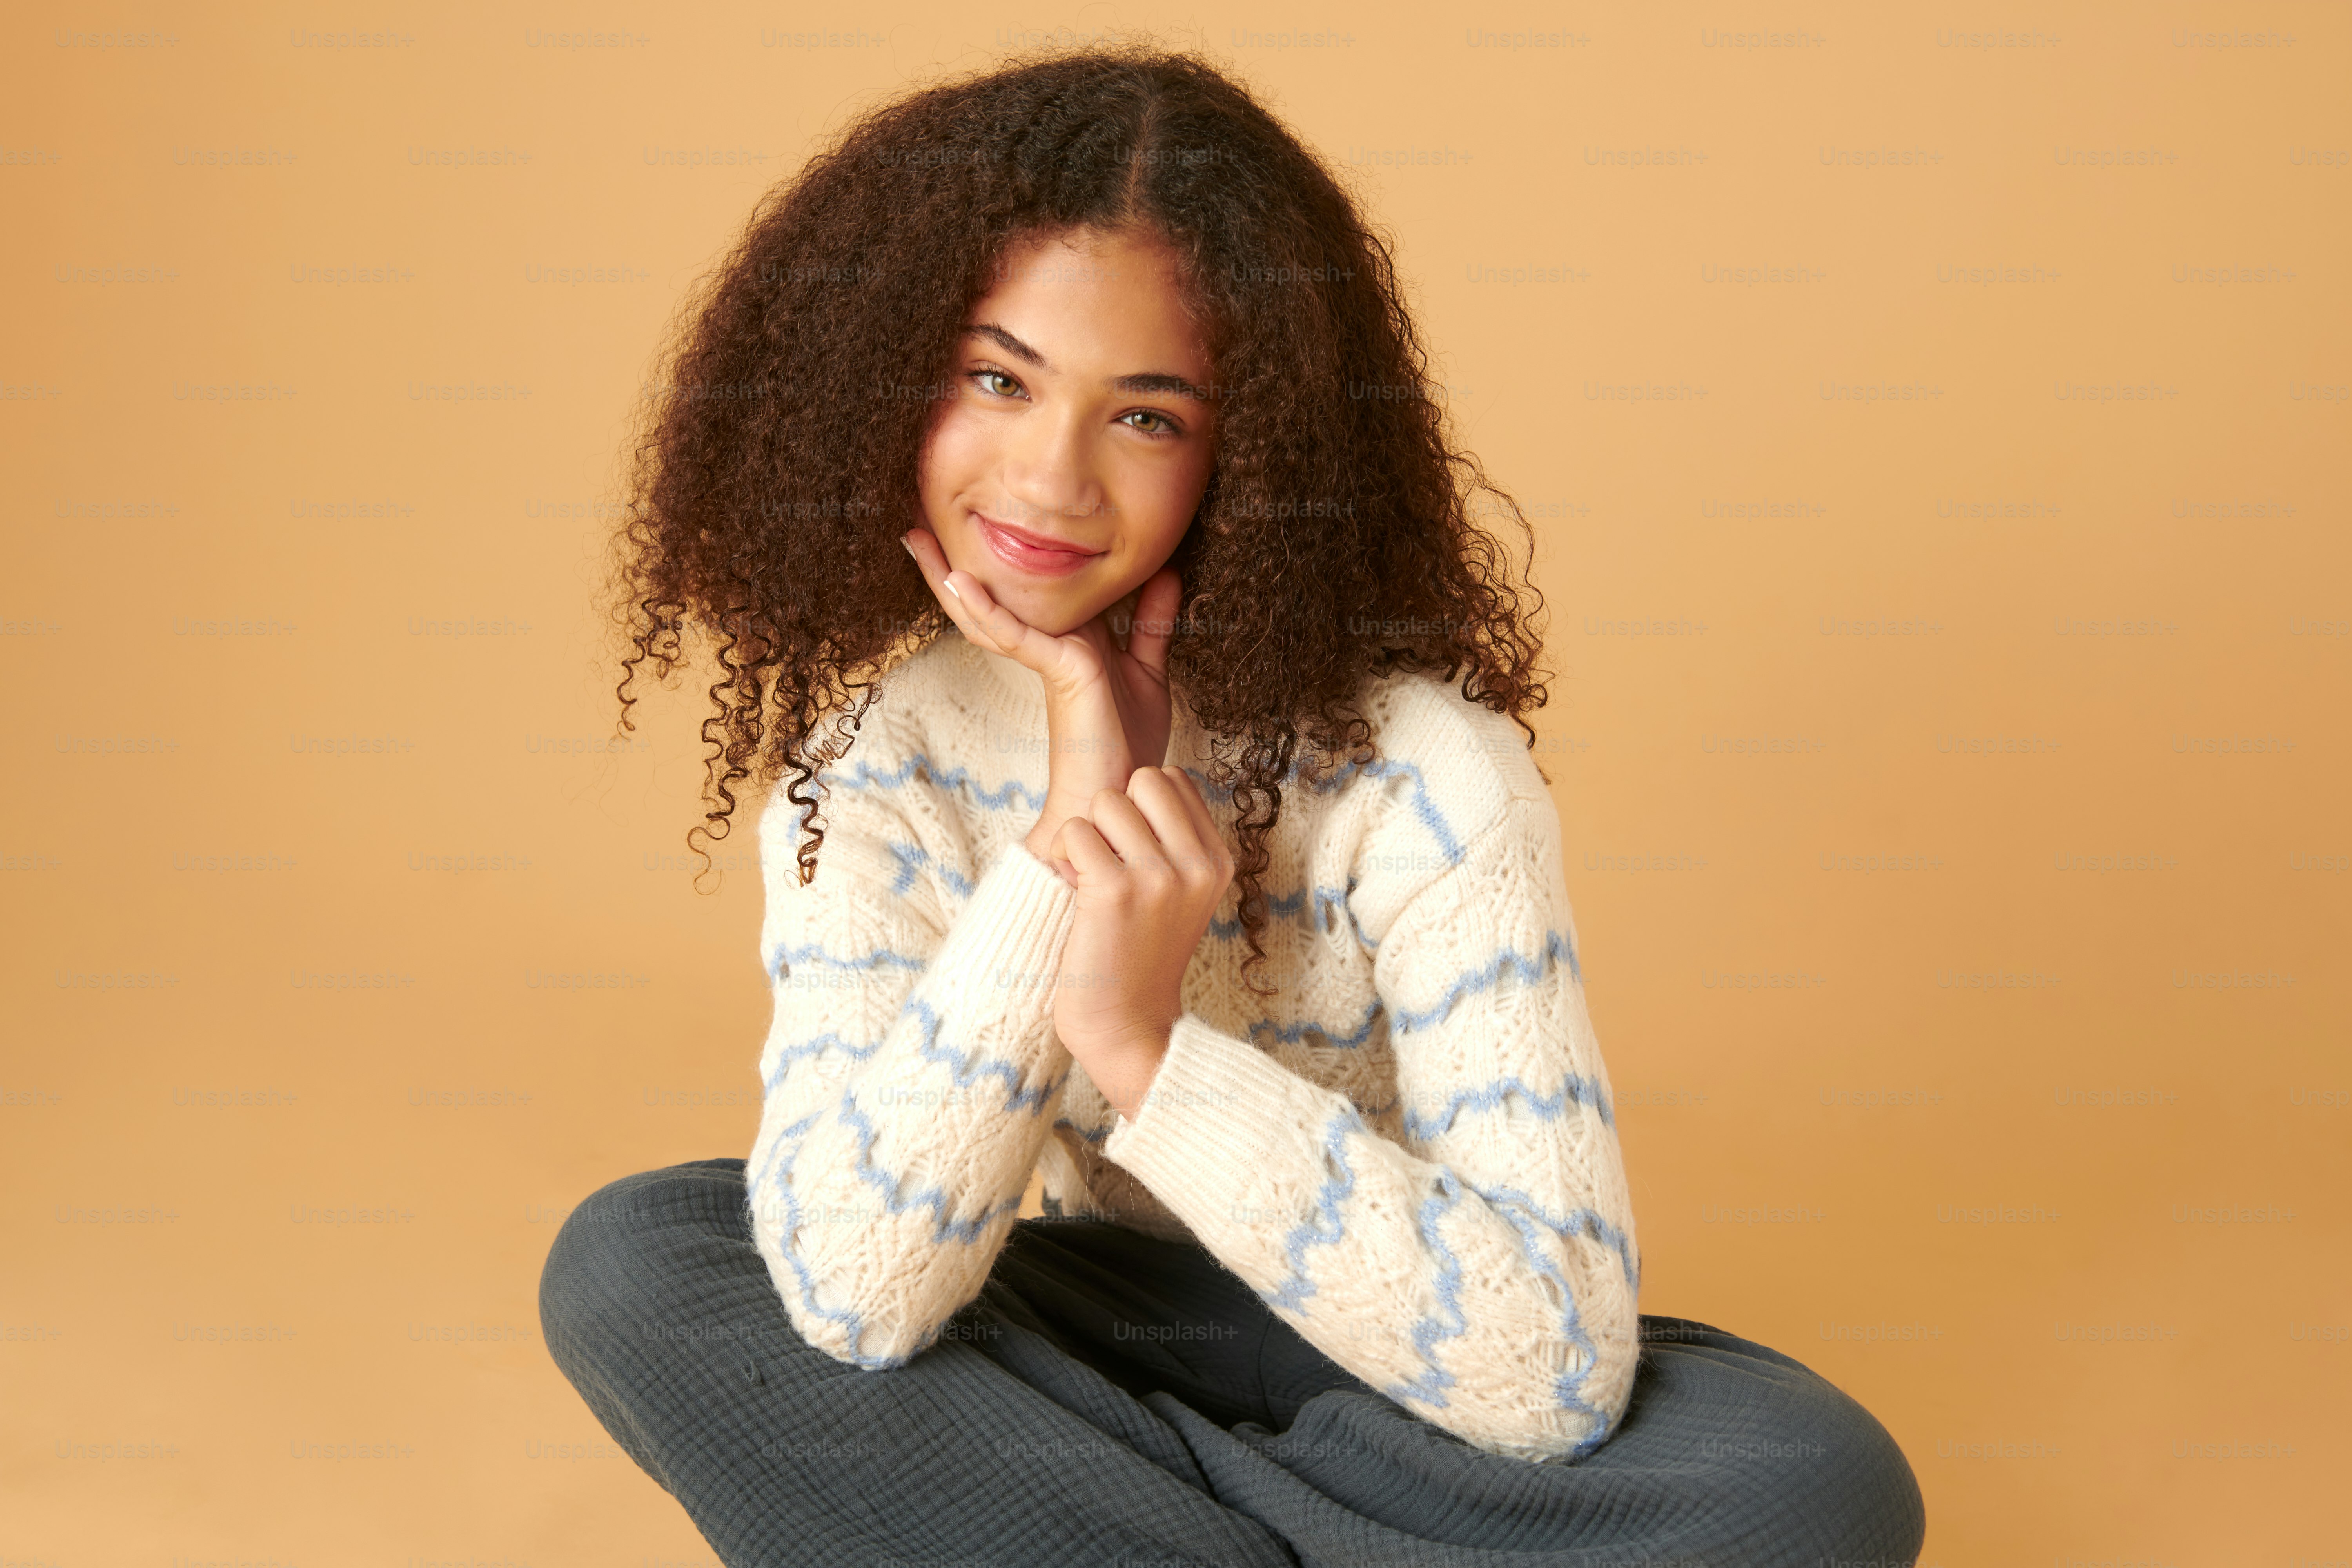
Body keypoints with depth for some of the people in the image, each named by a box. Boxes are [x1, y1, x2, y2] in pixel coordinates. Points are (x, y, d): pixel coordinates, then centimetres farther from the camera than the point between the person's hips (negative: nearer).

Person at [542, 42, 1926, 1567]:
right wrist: (1069, 828, -30)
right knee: (628, 1266, -19)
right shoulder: (869, 764, -11)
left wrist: (1147, 1048, -37)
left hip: (1400, 1385, -2)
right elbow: (856, 1300, -24)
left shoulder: (1421, 769, -23)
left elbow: (1558, 1365, -29)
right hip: (1102, 1348, 3)